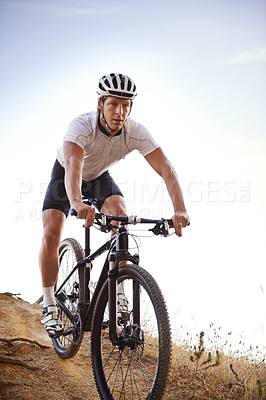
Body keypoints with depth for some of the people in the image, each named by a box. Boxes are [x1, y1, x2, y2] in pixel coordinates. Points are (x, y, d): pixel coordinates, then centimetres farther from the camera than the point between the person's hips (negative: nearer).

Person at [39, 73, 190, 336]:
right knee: (51, 234, -18)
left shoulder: (136, 133, -29)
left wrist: (179, 209, -54)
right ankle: (49, 305, -1)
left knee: (120, 216, -25)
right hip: (65, 175, -2)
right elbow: (73, 165, -55)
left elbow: (166, 169, -37)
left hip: (99, 177, 2)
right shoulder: (82, 126, -38)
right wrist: (78, 204, -75)